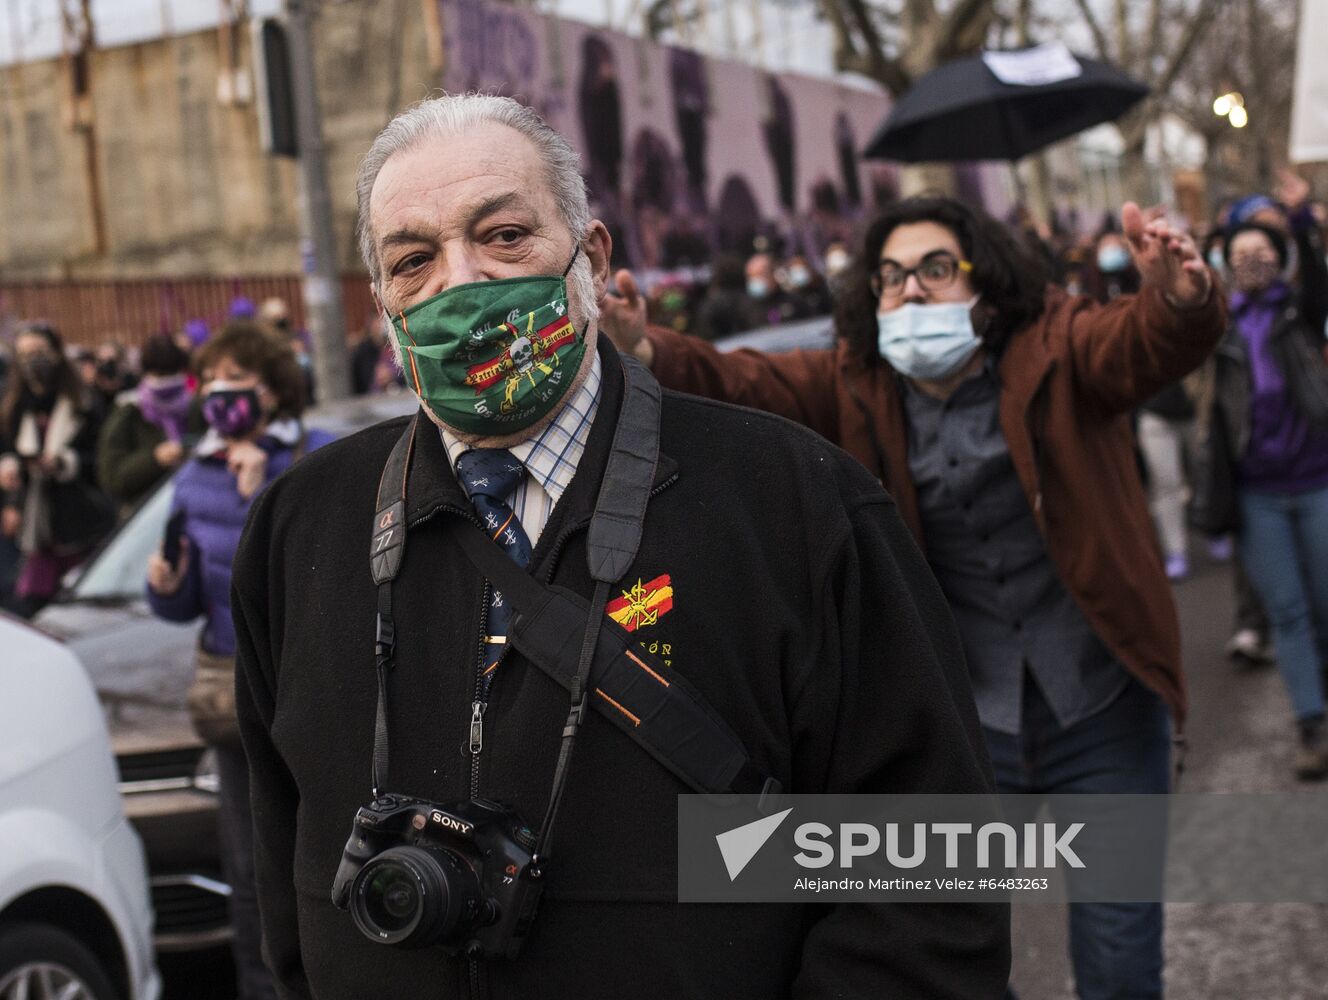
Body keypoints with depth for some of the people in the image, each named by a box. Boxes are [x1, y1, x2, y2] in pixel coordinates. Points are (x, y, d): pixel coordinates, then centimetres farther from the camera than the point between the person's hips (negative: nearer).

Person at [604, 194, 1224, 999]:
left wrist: (1181, 300, -51)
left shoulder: (1056, 349, -10)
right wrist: (646, 353, -33)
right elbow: (743, 385, -12)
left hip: (1102, 704, -2)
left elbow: (1148, 343, -27)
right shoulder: (858, 385, -1)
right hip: (960, 718, 3)